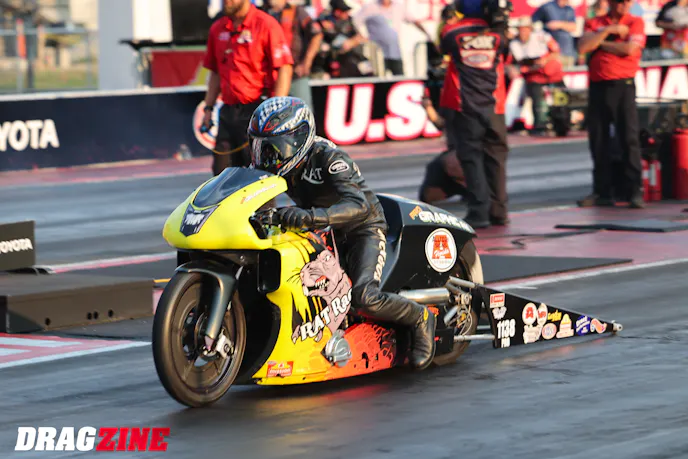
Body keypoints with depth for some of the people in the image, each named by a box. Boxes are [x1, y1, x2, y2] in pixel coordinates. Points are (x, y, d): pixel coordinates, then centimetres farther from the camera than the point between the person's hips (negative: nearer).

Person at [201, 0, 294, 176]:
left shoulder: (265, 24, -7)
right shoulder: (217, 29, 13)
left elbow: (284, 69, -11)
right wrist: (208, 108, 16)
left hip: (256, 109, -7)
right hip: (228, 111, 7)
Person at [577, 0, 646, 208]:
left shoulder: (635, 23, 5)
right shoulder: (594, 23, 13)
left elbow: (629, 48, -11)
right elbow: (583, 46, -4)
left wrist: (600, 43, -3)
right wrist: (608, 31, -7)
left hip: (623, 87, -3)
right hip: (597, 87, 3)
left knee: (629, 139, -8)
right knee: (598, 142, 4)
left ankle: (635, 191, -8)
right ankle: (602, 192, 11)